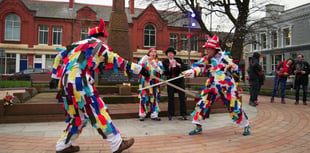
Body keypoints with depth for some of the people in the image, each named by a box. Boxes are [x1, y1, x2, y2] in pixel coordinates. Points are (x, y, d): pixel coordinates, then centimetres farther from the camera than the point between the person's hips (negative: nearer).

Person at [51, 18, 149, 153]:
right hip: (79, 82, -8)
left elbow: (59, 57, 23)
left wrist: (55, 77, 22)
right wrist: (139, 69, 11)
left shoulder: (78, 44, 26)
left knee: (78, 115, 18)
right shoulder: (99, 45, 6)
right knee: (98, 112, -4)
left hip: (66, 83, 8)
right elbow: (118, 62, 5)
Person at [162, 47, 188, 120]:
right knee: (170, 98, -1)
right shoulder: (165, 62, 3)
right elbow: (165, 73, -6)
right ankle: (170, 115, 8)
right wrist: (169, 67, -20)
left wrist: (179, 65, -20)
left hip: (179, 81, 1)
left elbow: (185, 68, -4)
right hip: (171, 81, -1)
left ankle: (183, 114, 5)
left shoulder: (178, 60, 6)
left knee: (182, 97, -2)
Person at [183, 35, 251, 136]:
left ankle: (246, 126, 26)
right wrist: (191, 72, -38)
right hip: (212, 88, 3)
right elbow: (198, 67, -18)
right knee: (202, 104, -5)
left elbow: (236, 71, 5)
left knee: (235, 108, 2)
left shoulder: (225, 58, -5)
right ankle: (198, 127, 10)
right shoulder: (206, 60, 0)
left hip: (227, 88, -2)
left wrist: (234, 83, 5)